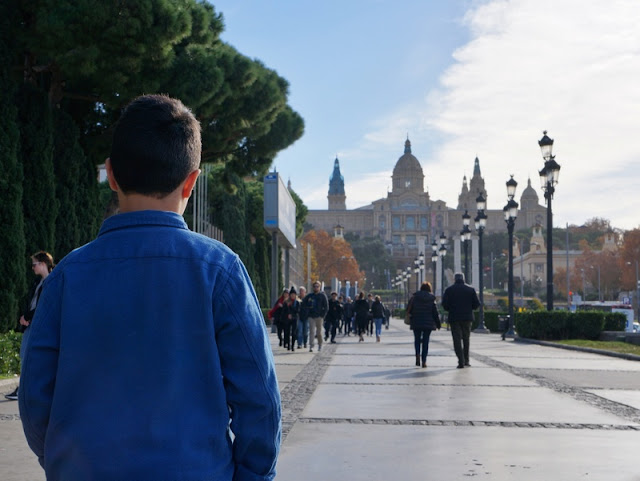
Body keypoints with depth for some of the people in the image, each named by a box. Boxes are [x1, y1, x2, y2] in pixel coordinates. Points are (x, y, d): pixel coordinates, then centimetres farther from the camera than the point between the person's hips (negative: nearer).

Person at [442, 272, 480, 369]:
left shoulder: (449, 290, -1)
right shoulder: (471, 289, 4)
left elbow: (445, 304, -7)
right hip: (467, 318, 2)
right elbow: (476, 304, 0)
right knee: (466, 339, 16)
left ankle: (461, 361, -12)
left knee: (457, 340, -2)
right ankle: (466, 360, 19)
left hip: (454, 318, -2)